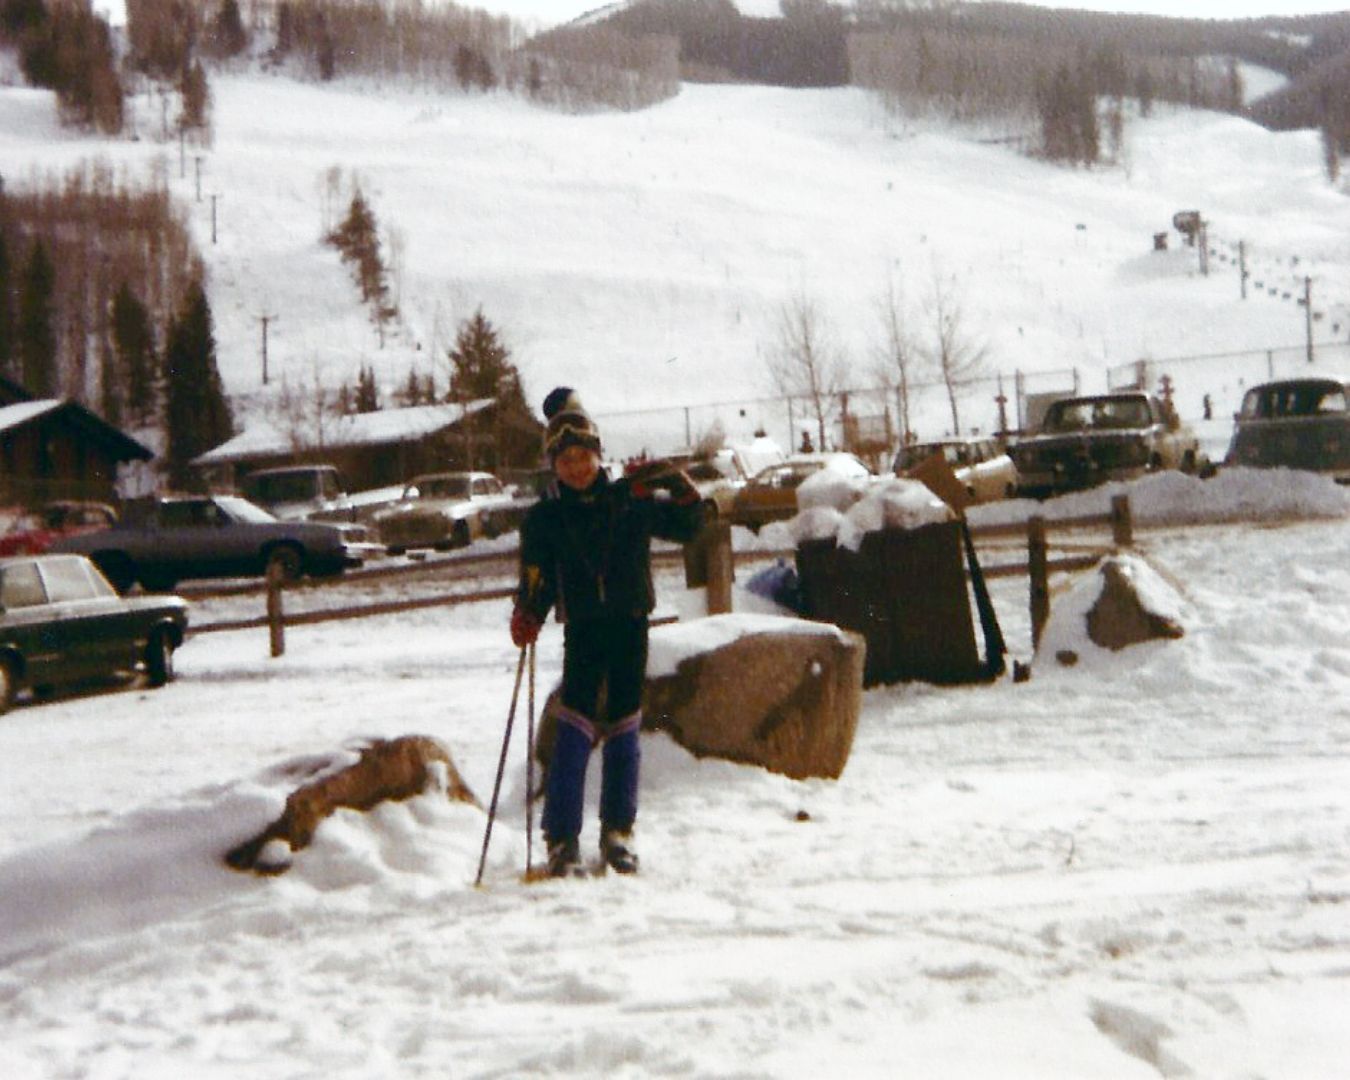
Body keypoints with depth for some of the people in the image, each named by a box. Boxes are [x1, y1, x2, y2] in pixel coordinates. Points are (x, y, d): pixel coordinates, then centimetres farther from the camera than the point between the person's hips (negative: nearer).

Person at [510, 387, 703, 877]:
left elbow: (686, 526, 9)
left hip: (630, 627, 1)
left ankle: (618, 831, 20)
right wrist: (527, 616, -14)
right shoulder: (545, 517, 1)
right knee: (575, 730, -11)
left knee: (624, 730, 8)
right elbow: (536, 579, 4)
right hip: (583, 631, -1)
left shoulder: (631, 500, 2)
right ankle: (562, 839, -9)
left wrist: (681, 490, -10)